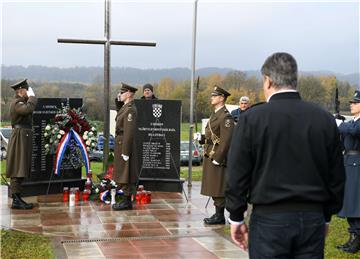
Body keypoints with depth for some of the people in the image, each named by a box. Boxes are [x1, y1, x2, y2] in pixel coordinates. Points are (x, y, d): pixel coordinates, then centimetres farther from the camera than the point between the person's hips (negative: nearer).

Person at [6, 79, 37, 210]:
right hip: (20, 139, -10)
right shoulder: (16, 103, -13)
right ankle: (16, 201, -9)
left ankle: (17, 199, 17)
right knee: (17, 171, -10)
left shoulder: (21, 102, 19)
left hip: (23, 139, 10)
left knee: (20, 171, 12)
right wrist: (31, 96, -19)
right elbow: (29, 109, -31)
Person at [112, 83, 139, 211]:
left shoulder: (130, 110, -17)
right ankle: (126, 200, 19)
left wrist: (125, 152, -22)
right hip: (121, 143, 10)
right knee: (122, 174, 13)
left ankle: (127, 202, 1)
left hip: (125, 145, -10)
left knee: (125, 174, -5)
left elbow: (129, 132, -21)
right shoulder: (125, 108, 15)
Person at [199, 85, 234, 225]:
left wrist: (217, 159, -20)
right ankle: (218, 214, 20)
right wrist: (202, 139, 9)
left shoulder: (225, 117, -14)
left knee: (218, 189, -5)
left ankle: (219, 216, 2)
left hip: (218, 157, -10)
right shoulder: (215, 114, 17)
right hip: (210, 156, 10)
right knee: (213, 187, 13)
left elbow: (226, 140, -20)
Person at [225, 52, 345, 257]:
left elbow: (237, 174, -5)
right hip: (313, 219, 3)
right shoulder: (325, 119, 3)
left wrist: (236, 217, 5)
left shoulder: (252, 118, -7)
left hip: (269, 219, -3)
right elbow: (337, 176, 8)